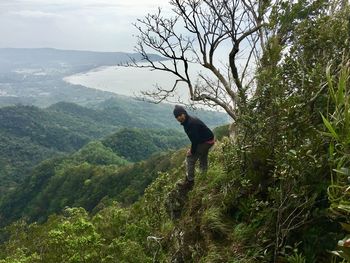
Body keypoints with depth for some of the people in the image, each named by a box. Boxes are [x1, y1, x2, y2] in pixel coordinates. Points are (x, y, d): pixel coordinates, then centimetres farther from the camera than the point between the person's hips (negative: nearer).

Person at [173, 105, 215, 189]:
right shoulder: (187, 122, 2)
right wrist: (192, 148, 3)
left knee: (190, 158, -7)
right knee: (203, 160, 27)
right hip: (208, 141, 10)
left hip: (206, 141, -10)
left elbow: (195, 139, -27)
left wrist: (192, 151, -17)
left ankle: (189, 181, 0)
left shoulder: (191, 123, -28)